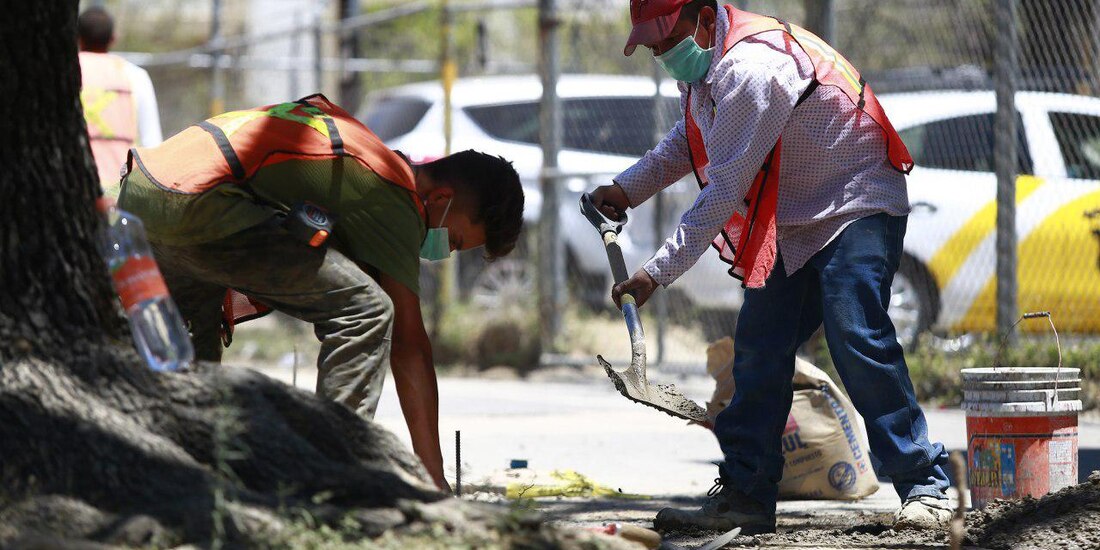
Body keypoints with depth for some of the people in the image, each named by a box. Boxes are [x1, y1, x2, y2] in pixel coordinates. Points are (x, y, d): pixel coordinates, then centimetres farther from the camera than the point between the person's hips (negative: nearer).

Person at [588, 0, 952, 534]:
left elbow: (724, 189, -27)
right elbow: (690, 138, 23)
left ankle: (924, 487, -14)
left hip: (857, 211, -10)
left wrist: (657, 271, -24)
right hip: (789, 223, 10)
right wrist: (627, 188, 6)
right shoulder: (704, 65, 3)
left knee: (857, 341, -20)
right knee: (758, 352, 3)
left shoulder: (749, 68, -28)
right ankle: (745, 495, 6)